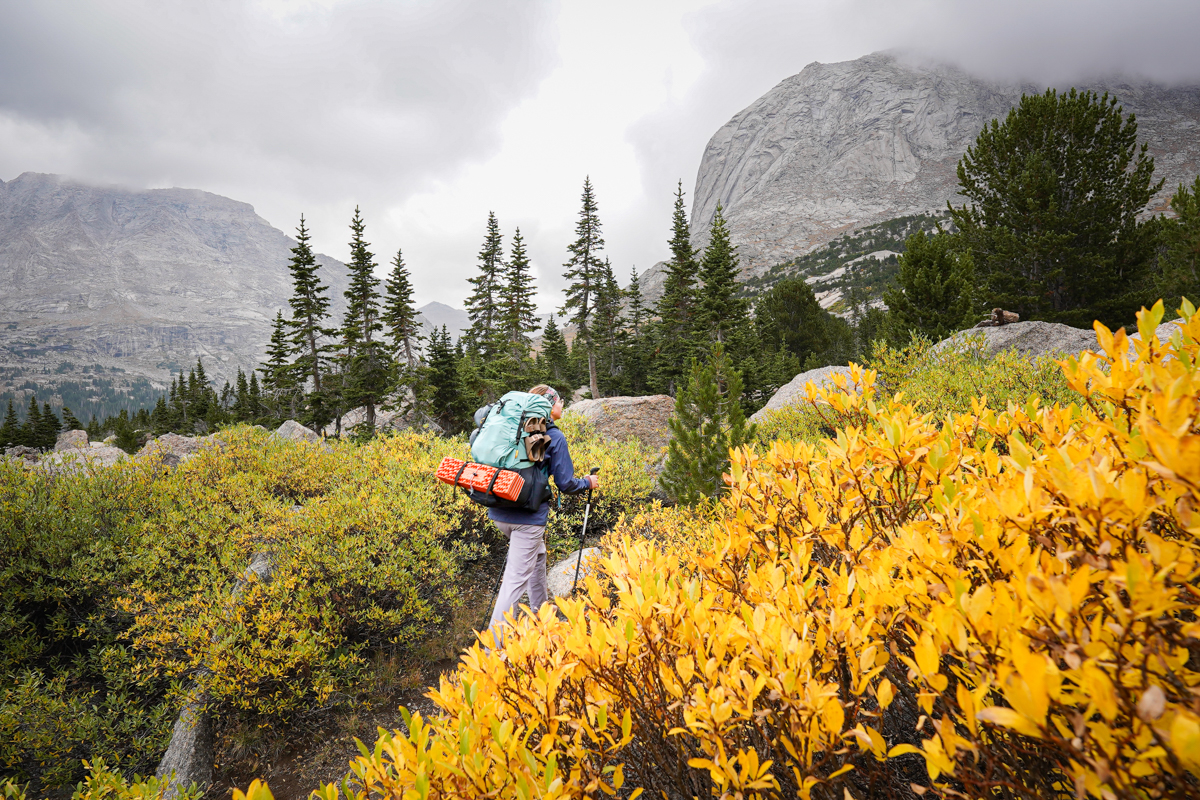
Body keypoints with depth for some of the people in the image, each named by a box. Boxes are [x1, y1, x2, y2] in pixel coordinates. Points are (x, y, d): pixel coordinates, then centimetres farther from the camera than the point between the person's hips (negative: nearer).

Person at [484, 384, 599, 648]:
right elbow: (565, 483, -6)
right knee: (516, 580, -5)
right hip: (528, 517, -7)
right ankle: (494, 645, -6)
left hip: (499, 512, 7)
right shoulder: (555, 437, -7)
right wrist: (587, 482, 14)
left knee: (537, 556, 28)